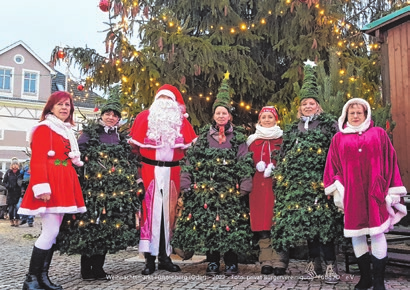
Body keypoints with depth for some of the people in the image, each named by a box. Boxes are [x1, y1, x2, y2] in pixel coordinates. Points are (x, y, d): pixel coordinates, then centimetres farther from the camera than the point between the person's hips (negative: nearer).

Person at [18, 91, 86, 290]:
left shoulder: (67, 131, 20)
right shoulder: (43, 128, -5)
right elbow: (37, 161, -14)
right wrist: (42, 187, -23)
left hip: (64, 185, 8)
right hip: (50, 185, -8)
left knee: (52, 232, 8)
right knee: (50, 232, -12)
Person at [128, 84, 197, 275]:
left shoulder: (181, 120, 10)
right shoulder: (144, 117, 4)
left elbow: (188, 147, 8)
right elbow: (135, 145, 3)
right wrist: (138, 163, -1)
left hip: (172, 172, 3)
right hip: (149, 171, -2)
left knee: (169, 211, 6)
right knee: (151, 210, -4)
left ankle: (165, 256, 16)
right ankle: (150, 258, 2)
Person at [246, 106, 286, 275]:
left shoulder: (281, 138, 10)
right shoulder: (254, 139, 17)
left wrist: (273, 167, -15)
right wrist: (258, 164, -8)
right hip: (259, 183, 2)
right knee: (261, 217, -3)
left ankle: (279, 260, -2)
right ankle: (266, 260, 3)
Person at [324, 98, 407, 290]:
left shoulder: (379, 134, 8)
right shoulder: (339, 138, 10)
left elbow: (389, 163, 6)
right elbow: (333, 167, 7)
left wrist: (392, 191, 1)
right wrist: (337, 191, -3)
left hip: (375, 192, -1)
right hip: (351, 194, 1)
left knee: (377, 233, -2)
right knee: (356, 234, 5)